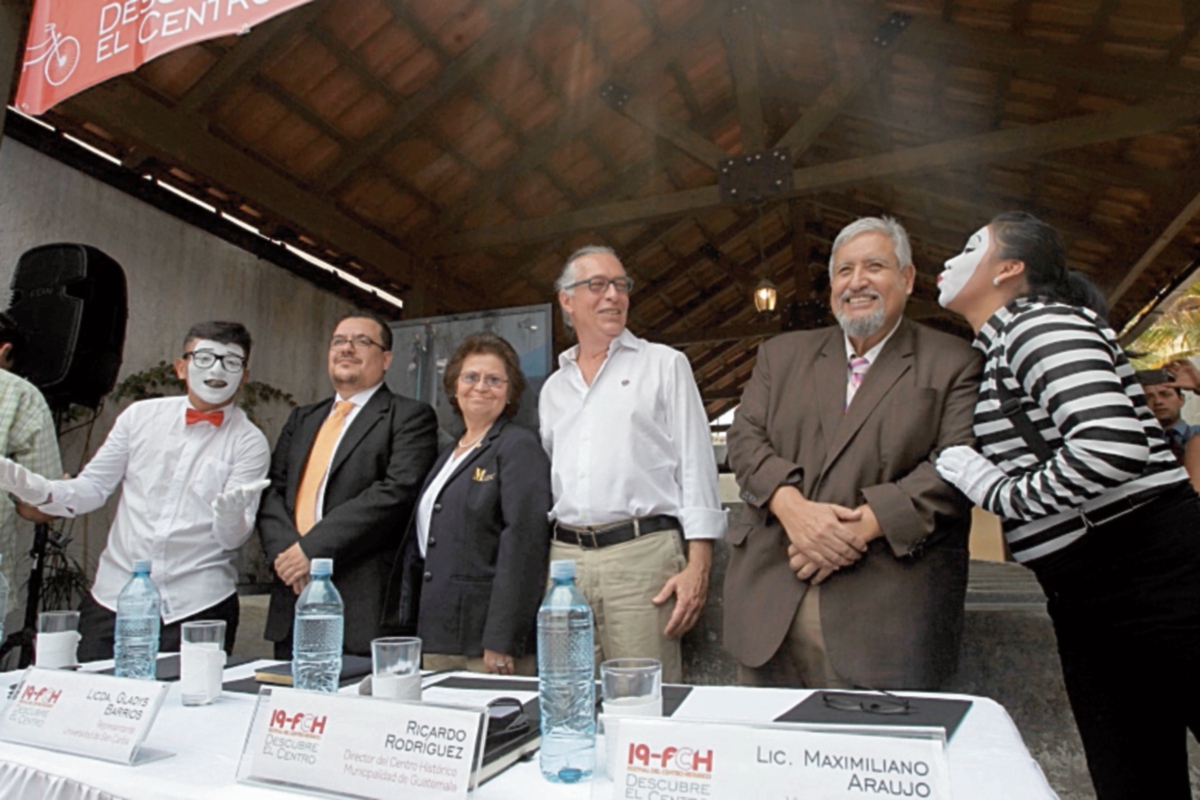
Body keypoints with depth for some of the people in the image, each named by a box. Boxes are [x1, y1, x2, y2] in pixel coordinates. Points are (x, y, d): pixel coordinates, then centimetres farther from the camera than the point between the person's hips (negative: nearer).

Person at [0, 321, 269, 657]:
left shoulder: (250, 443, -3)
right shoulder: (141, 416, 7)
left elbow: (232, 539, -8)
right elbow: (92, 488, 11)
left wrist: (230, 514, -29)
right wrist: (39, 490, -7)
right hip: (115, 595, 3)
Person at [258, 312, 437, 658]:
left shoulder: (409, 417, -1)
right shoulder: (302, 419, 20)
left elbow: (397, 491, -14)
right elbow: (271, 490, 11)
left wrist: (312, 548, -16)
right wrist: (283, 551, -8)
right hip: (293, 596, 6)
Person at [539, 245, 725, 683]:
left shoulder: (665, 364, 7)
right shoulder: (553, 388, 18)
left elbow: (696, 467, 0)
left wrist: (698, 565, -8)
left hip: (642, 553, -4)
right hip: (565, 556, 4)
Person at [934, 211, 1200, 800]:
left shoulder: (1042, 322, -12)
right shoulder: (999, 348, 17)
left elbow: (1111, 447, -28)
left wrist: (998, 493, -16)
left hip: (1152, 575, -9)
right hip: (1085, 598, 9)